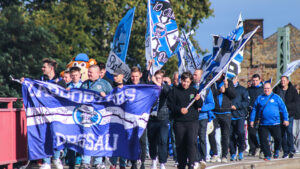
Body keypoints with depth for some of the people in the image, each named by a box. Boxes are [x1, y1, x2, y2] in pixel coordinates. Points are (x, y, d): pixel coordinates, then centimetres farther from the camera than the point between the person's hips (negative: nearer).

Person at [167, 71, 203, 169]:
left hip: (192, 121, 0)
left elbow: (200, 105, 10)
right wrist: (179, 109, -12)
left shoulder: (194, 91, 10)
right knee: (180, 144, 4)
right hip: (179, 122, 0)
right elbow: (170, 104, 2)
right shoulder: (175, 91, 5)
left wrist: (198, 100, -11)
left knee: (192, 142, -15)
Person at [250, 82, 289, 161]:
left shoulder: (276, 97, 5)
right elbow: (254, 110, 15)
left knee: (278, 139, 0)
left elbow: (283, 108, 6)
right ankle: (267, 155, 8)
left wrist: (285, 119, 1)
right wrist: (252, 120, 11)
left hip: (275, 123, -1)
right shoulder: (259, 98, 10)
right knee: (263, 140, -4)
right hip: (263, 124, 1)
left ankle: (276, 151, 29)